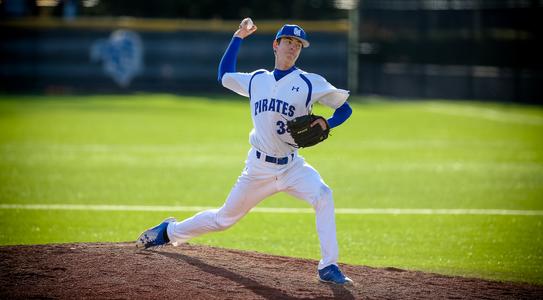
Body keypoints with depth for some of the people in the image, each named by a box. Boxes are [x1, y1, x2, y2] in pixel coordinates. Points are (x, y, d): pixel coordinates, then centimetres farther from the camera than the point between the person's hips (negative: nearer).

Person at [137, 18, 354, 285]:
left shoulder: (309, 83, -2)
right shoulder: (257, 80, 9)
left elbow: (345, 108, 1)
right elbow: (224, 75, 25)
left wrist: (326, 124, -19)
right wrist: (238, 37, 19)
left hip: (291, 167, -2)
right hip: (258, 169, 2)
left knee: (322, 195, -31)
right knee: (224, 218, 12)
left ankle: (328, 267, -28)